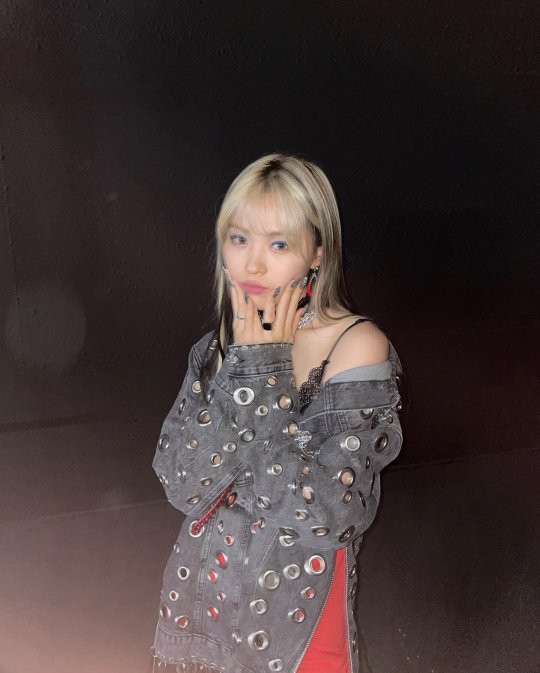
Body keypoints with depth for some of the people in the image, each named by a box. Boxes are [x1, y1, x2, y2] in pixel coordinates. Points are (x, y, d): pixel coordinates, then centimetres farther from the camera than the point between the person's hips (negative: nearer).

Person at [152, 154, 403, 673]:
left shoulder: (358, 347, -18)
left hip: (298, 605, -4)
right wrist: (248, 367, -19)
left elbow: (319, 510, -23)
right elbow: (182, 485, -13)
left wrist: (269, 370, -23)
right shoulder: (219, 347, -3)